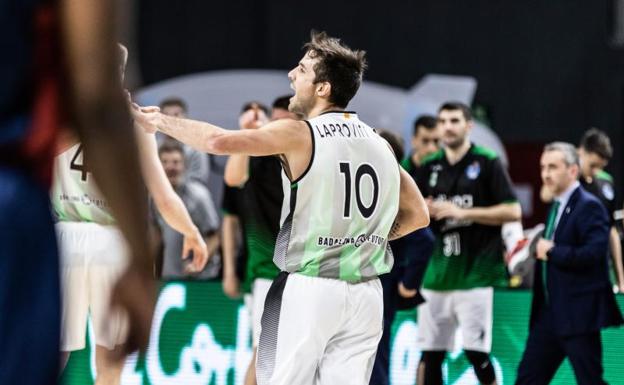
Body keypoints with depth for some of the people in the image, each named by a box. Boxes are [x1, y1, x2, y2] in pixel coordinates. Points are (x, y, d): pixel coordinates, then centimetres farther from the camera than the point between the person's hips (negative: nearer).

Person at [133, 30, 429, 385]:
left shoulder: (300, 135, -9)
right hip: (365, 295, 5)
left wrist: (159, 121, -6)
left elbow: (219, 141, -20)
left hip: (308, 289, -5)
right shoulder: (380, 144, 9)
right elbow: (418, 215, 16)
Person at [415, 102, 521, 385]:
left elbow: (512, 211, -8)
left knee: (475, 351, -9)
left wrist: (462, 212, -15)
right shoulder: (429, 167, 12)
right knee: (430, 353, 5)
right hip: (437, 273, 5)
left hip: (476, 273, -5)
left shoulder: (487, 163, -2)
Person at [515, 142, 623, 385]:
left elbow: (594, 253, -25)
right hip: (550, 313, 9)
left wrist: (551, 252, -18)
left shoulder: (588, 206, -12)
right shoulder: (556, 207, 17)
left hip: (579, 313, -9)